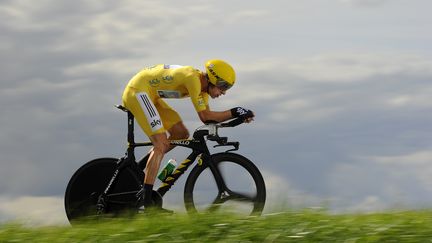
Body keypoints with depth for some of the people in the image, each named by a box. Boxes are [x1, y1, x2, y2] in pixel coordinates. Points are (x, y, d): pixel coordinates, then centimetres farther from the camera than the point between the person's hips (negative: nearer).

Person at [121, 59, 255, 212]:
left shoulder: (202, 84, 5)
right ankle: (146, 201, -21)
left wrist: (239, 117, -6)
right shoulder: (193, 79, -23)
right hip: (137, 91, -10)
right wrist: (234, 113, -20)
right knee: (161, 144, -17)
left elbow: (206, 118, 4)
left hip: (149, 95, 10)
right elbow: (204, 115, -23)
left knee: (181, 134, 8)